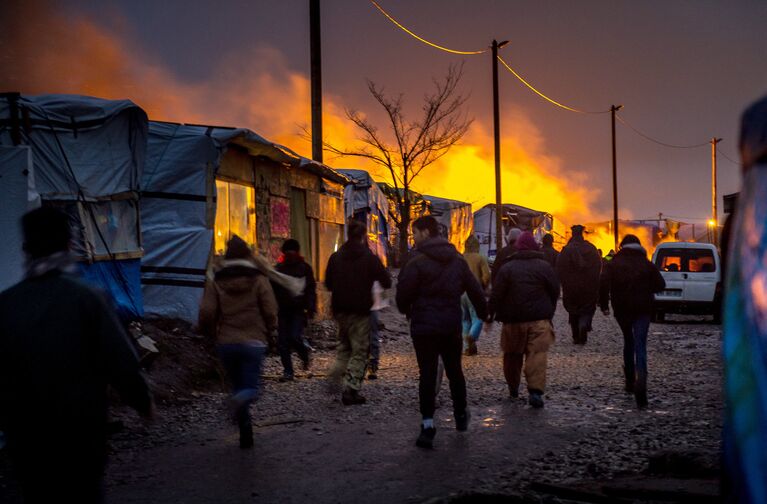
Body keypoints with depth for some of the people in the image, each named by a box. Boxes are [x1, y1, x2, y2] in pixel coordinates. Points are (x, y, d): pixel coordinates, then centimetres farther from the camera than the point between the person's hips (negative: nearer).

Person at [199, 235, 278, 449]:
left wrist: (211, 334, 15)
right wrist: (267, 333, 14)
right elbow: (271, 313, -4)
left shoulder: (216, 282, 2)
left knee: (238, 386, 15)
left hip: (226, 342, 2)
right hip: (253, 342, -2)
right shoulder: (259, 280, -1)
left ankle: (246, 434, 9)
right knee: (251, 387, 6)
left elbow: (206, 313, -4)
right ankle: (240, 400, -31)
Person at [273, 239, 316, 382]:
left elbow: (311, 289, 1)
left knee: (294, 337, -17)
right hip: (283, 310, 3)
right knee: (282, 342, -1)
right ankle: (287, 371, 8)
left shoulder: (304, 268, 3)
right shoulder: (278, 268, 11)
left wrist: (310, 308, -9)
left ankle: (305, 356, 12)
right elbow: (273, 289, 12)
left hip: (298, 310, -3)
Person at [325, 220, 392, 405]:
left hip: (340, 310, 5)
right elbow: (387, 283, -6)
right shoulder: (370, 258, -9)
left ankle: (334, 379, 5)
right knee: (359, 351, 3)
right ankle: (351, 390, -4)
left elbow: (328, 284, 10)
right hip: (360, 311, -5)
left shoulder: (335, 257, 4)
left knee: (344, 346, 22)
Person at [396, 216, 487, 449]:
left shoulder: (417, 261, -13)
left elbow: (404, 292, -13)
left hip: (424, 326, -5)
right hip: (452, 325, 5)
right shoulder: (457, 260, 7)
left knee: (427, 373, -2)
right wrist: (484, 313, 22)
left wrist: (406, 310, 7)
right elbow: (475, 290, 10)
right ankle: (461, 416, 32)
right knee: (454, 371, 19)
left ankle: (428, 425, -7)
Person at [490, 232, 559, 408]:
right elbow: (555, 292, 6)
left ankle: (513, 388, 27)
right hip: (539, 320, -1)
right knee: (537, 355, -6)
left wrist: (491, 315, 4)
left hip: (513, 320, 1)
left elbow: (496, 295, -4)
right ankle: (536, 391, -20)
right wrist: (549, 313, 18)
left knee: (512, 355, 16)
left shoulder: (507, 268, -1)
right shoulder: (545, 266, 1)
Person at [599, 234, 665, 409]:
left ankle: (630, 382, 23)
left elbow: (604, 284, -11)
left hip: (622, 309, 1)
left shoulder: (613, 264, 1)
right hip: (642, 309, -1)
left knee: (628, 342, 20)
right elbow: (660, 285, 1)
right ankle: (641, 379, -32)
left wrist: (604, 305, -3)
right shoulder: (647, 264, 2)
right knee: (640, 345, -7)